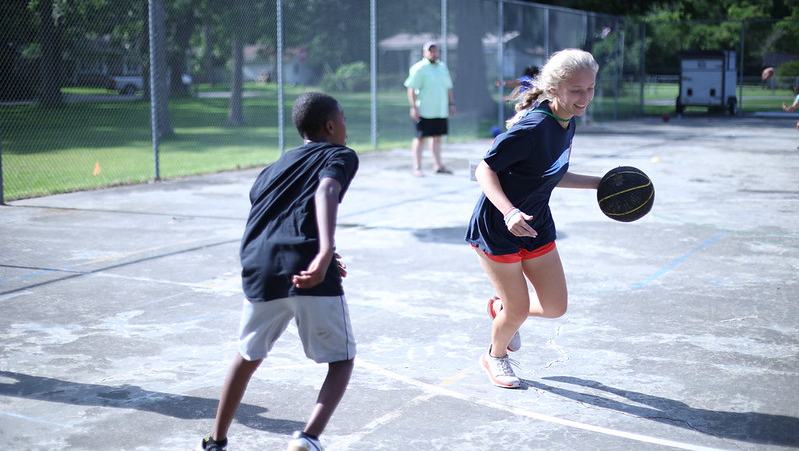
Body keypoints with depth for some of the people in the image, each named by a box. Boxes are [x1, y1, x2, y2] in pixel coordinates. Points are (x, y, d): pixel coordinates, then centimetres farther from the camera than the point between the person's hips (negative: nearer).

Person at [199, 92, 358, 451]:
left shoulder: (278, 165, 28)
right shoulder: (340, 155, 10)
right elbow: (326, 192, -13)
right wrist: (325, 253, -29)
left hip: (261, 271, 5)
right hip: (310, 275, -5)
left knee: (248, 356, 26)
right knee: (341, 361, 11)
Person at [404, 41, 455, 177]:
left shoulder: (442, 67, 14)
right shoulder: (419, 68, -8)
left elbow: (448, 87, 22)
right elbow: (411, 89, -12)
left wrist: (451, 103, 16)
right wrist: (413, 107, -18)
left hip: (440, 110, 7)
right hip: (424, 110, -6)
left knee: (437, 137, 13)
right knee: (420, 138, -3)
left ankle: (438, 165, 21)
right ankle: (417, 168, 1)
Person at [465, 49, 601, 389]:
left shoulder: (567, 124, -1)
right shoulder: (533, 127, -28)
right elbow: (484, 170, -24)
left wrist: (597, 183, 11)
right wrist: (509, 212, -37)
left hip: (536, 225, 8)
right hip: (496, 229, -8)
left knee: (555, 307, 7)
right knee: (518, 310, 2)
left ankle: (501, 307, 38)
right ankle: (496, 355, 34)